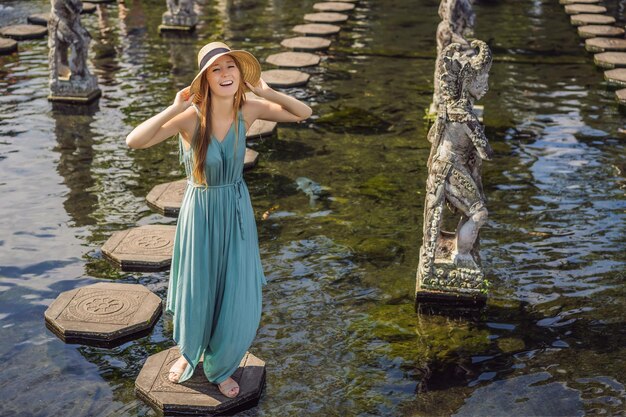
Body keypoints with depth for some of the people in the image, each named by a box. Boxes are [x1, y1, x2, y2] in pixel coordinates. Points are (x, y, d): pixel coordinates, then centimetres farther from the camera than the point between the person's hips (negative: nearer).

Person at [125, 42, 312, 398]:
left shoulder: (248, 110, -11)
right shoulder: (191, 117, -22)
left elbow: (304, 113, -2)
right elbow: (134, 141, -32)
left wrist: (266, 91, -13)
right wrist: (174, 108, -34)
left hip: (238, 211, 3)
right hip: (202, 212, -3)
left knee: (240, 301, 9)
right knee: (197, 295, 16)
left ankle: (220, 365, 38)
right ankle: (190, 353, 50)